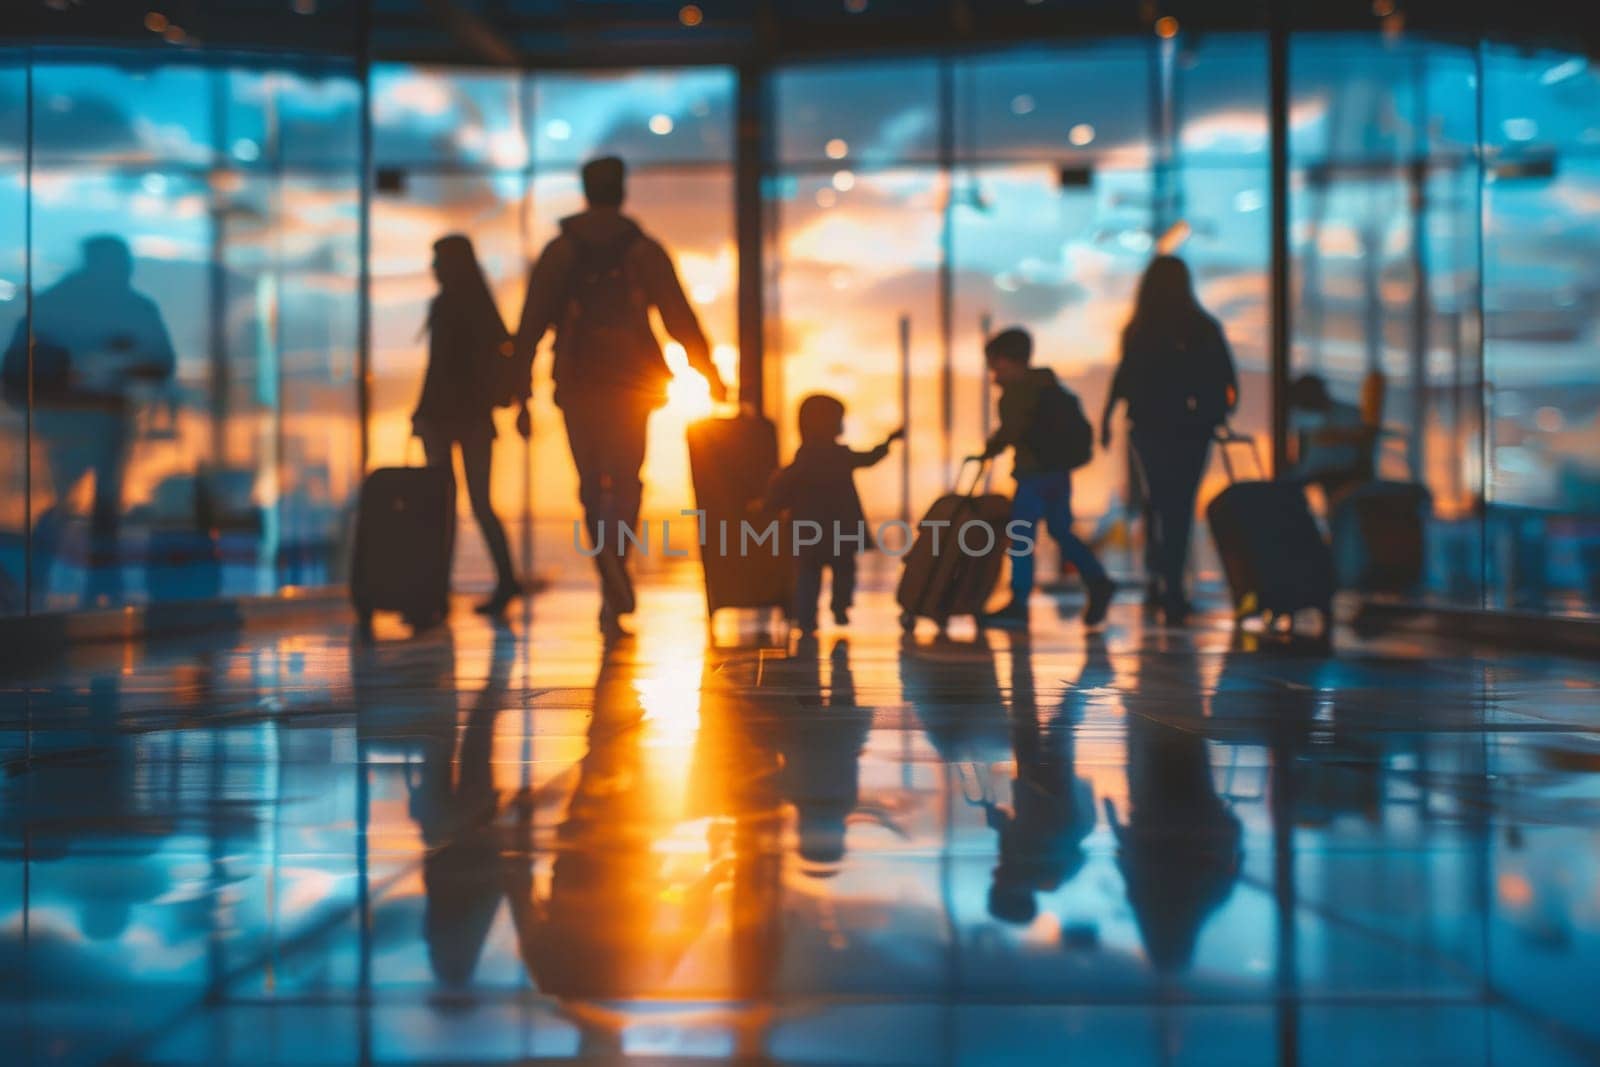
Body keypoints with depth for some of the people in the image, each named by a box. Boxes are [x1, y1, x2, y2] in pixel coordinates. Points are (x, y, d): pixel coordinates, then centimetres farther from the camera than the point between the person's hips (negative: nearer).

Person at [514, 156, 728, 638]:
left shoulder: (559, 251, 5)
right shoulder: (645, 250, 3)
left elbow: (532, 320, 0)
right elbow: (680, 317, 2)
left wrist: (519, 378, 2)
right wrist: (709, 375, 10)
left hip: (577, 383, 1)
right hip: (629, 382, -1)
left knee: (592, 485, 11)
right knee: (624, 483, 0)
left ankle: (613, 586, 11)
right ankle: (613, 590, -18)